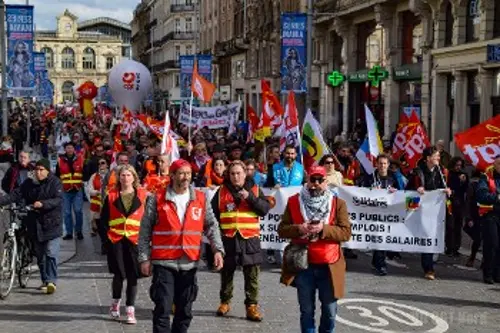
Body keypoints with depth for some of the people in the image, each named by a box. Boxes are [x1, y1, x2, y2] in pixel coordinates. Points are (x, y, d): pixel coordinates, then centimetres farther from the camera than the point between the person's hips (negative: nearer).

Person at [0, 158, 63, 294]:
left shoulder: (55, 182, -6)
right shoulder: (28, 183, 7)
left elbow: (58, 200, -16)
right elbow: (15, 194, -2)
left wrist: (42, 204, -30)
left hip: (51, 224, -5)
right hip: (34, 225, 5)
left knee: (51, 254, -12)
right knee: (40, 255, 12)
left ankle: (51, 281, -12)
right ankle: (45, 281, 23)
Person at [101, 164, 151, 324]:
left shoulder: (143, 195, 3)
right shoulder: (111, 196, 6)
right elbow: (104, 218, 10)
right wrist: (108, 232, 1)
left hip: (135, 240, 0)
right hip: (116, 240, 0)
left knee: (132, 275, 1)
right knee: (119, 274, 2)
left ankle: (130, 310, 11)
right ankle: (116, 302, 28)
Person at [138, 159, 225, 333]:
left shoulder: (201, 199, 6)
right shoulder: (158, 199, -2)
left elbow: (212, 226, 8)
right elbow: (145, 231, 1)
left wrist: (218, 249, -5)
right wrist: (144, 258, -3)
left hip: (189, 263, 3)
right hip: (164, 263, -3)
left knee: (185, 310, 12)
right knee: (163, 309, -4)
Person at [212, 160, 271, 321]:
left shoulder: (255, 189, 6)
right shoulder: (222, 191, 7)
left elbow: (265, 209, -4)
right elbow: (213, 214, 10)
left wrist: (250, 197, -15)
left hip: (250, 238, -1)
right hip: (228, 238, 1)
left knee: (252, 274, 0)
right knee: (226, 272, 11)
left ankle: (252, 305, 7)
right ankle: (225, 302, 25)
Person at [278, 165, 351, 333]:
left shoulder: (338, 203, 0)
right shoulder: (294, 201, 2)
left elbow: (346, 232, -7)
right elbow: (282, 229, 1)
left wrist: (323, 229, -21)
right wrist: (299, 229, -19)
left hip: (329, 266, 0)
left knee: (329, 311, 9)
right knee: (306, 310, 12)